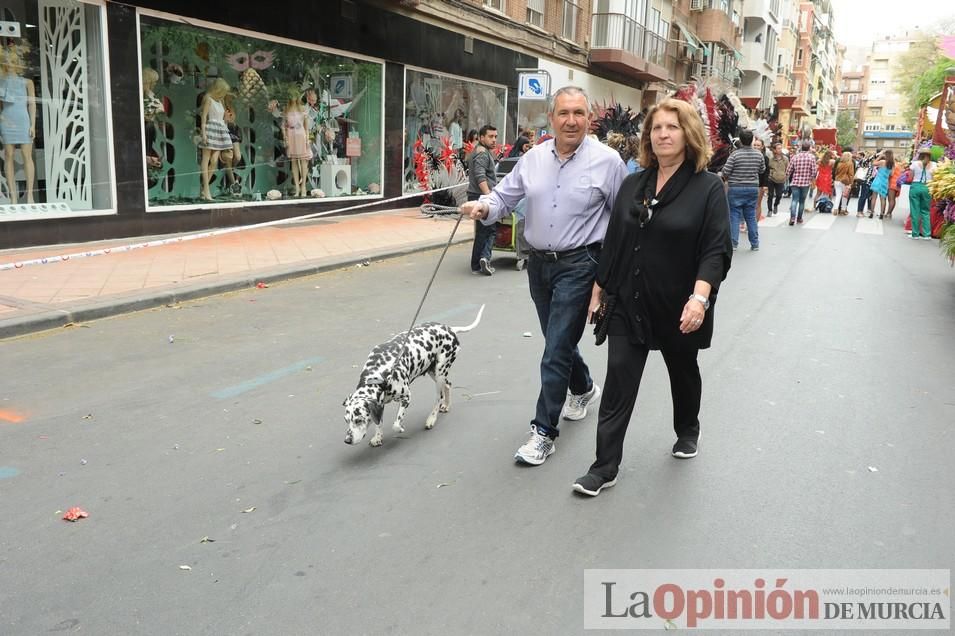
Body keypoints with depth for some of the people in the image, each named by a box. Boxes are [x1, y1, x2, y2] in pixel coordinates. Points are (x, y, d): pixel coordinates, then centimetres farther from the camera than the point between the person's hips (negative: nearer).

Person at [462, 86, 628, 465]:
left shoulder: (607, 161, -8)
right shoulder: (534, 157, 3)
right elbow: (506, 194, 8)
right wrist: (483, 207, -14)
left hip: (578, 265, -5)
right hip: (538, 262, 5)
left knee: (556, 348, -7)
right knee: (559, 340, 20)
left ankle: (544, 430, 5)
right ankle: (583, 388, 49)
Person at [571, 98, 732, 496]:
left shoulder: (708, 188, -7)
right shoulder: (633, 184, 7)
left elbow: (716, 250, -15)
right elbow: (613, 242, 10)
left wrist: (700, 297, -28)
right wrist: (599, 290, 11)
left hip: (678, 309, -3)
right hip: (629, 304, 3)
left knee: (683, 373, 19)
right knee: (618, 384, -2)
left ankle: (688, 432, 46)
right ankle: (605, 467, 4)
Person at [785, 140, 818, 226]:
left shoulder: (795, 156, 0)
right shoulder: (812, 157, -5)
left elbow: (789, 170, 2)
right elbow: (813, 171, -7)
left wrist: (786, 177, 21)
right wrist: (812, 180, 11)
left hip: (795, 182, 1)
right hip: (806, 182, 0)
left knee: (794, 200, -2)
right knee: (802, 201, 12)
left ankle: (792, 217, -21)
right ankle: (799, 218, 19)